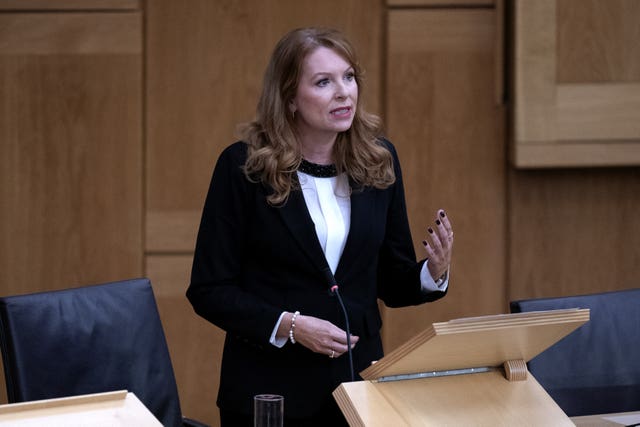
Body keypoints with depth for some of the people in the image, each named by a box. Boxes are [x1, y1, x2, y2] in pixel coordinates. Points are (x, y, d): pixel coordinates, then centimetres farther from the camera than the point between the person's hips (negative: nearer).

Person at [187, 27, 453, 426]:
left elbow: (392, 282, 7)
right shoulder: (243, 166, -10)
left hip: (357, 381, 3)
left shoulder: (378, 158, 1)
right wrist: (288, 326, -19)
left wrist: (433, 273, -13)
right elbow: (209, 290, -8)